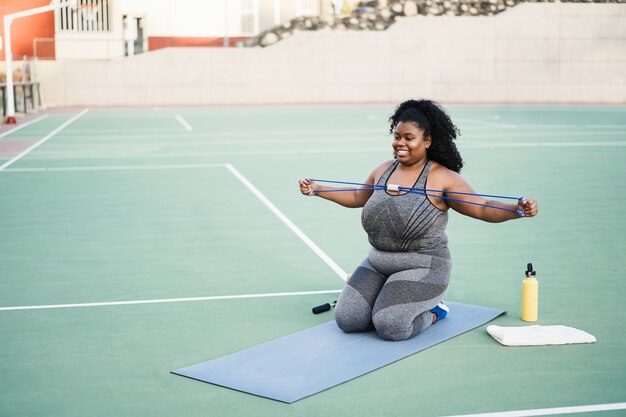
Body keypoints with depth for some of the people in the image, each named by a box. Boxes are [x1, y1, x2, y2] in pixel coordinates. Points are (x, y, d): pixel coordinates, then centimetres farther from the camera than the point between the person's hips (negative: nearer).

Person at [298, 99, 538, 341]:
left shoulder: (442, 177, -12)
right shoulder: (384, 170, 7)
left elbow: (482, 209, -17)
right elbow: (357, 198, 24)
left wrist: (518, 210, -35)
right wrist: (316, 189, 24)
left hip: (421, 267, -6)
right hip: (377, 263, 6)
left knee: (390, 326, -24)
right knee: (346, 319, -8)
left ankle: (433, 313, 8)